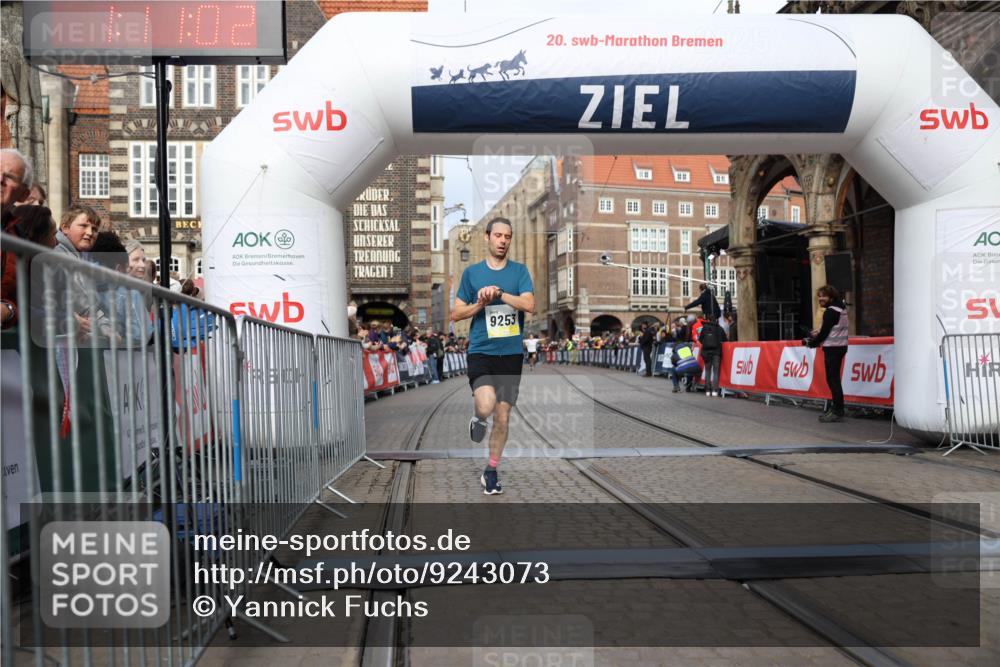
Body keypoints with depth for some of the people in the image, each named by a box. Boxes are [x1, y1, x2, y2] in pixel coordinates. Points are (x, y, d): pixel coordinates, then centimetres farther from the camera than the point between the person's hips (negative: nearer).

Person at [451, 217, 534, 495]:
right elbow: (456, 314, 6)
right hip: (481, 351, -1)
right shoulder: (472, 272, 5)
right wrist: (481, 303, -10)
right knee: (486, 405, -26)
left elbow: (530, 305, -10)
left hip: (511, 353, 2)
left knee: (502, 417, 6)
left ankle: (491, 471, 25)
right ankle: (478, 418, 12)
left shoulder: (519, 271, 5)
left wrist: (498, 293, -17)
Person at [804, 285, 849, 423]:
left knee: (832, 379, -8)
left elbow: (824, 332, -15)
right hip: (840, 346, 10)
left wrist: (812, 343, -1)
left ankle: (838, 412, -8)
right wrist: (819, 332, 10)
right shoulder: (841, 309, 14)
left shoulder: (830, 311, -15)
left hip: (832, 348, -10)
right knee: (834, 379, 13)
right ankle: (836, 408, 17)